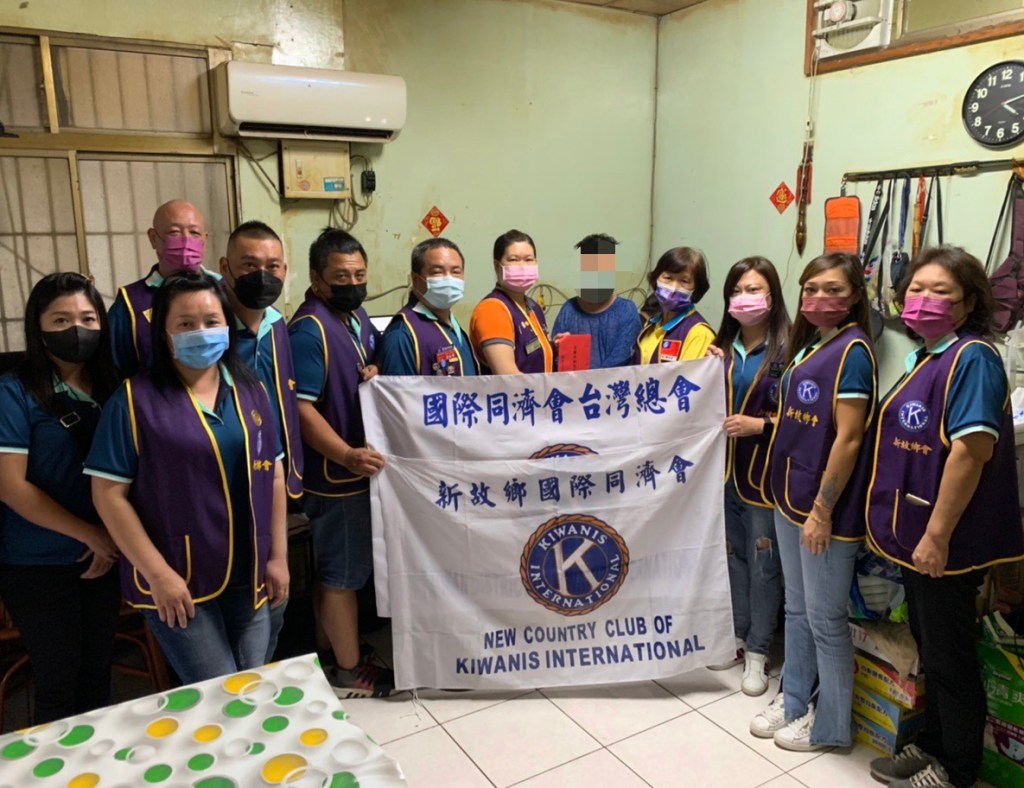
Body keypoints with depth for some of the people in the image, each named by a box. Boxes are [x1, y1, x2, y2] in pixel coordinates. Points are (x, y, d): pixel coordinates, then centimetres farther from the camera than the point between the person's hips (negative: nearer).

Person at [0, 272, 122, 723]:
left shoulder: (112, 390, 3)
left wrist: (115, 537, -6)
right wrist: (91, 534, -14)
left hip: (105, 558, 4)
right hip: (38, 566, -4)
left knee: (97, 674, 16)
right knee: (58, 683, 10)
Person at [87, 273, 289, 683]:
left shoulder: (250, 390, 4)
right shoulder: (136, 399, -9)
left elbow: (273, 472, 8)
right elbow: (109, 494, -10)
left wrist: (278, 555, 5)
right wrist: (157, 573, -14)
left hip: (249, 575, 5)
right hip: (178, 580, -4)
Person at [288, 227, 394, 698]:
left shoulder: (357, 315, 9)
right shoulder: (309, 329, -19)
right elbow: (300, 409, -24)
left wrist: (376, 371, -1)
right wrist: (348, 456, -33)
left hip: (362, 468, 9)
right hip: (335, 476, -9)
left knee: (355, 568, 20)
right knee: (342, 573, 5)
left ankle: (346, 654, 36)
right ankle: (347, 672, 21)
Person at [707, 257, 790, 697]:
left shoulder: (787, 348, -10)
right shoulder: (723, 346, 9)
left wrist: (760, 424, -21)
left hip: (765, 472, -6)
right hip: (726, 468, 6)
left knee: (763, 563, 5)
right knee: (733, 555, 17)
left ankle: (758, 652, 20)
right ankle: (737, 637, 32)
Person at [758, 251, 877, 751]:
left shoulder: (853, 349, -14)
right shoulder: (808, 346, 11)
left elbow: (848, 438, -18)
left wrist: (823, 510, -18)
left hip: (826, 506, -8)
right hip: (789, 499, 8)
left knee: (825, 618, 6)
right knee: (796, 607, 19)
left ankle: (830, 726, 24)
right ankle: (794, 702, 35)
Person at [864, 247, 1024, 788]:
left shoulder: (972, 357, -17)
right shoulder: (924, 357, 11)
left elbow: (972, 449, -24)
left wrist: (937, 533, -23)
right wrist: (897, 522, 16)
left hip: (946, 540, -9)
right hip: (915, 532, 9)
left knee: (950, 658, 8)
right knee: (931, 649, 22)